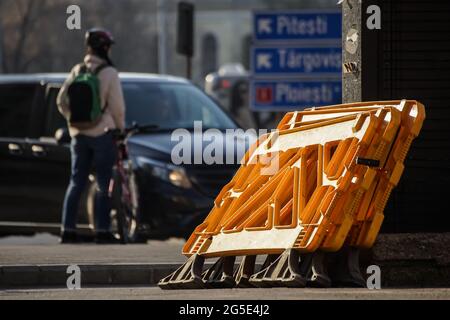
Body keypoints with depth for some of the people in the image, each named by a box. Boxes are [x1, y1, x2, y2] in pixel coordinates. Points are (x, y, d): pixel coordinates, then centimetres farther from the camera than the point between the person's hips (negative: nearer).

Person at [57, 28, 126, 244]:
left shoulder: (77, 71, 6)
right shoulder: (109, 73, -10)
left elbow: (62, 101, 7)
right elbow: (117, 106, -11)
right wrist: (120, 128, 4)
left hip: (79, 135, 5)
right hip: (102, 134, -5)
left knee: (76, 183, 10)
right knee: (104, 185, 1)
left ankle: (68, 230, 6)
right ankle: (102, 231, -3)